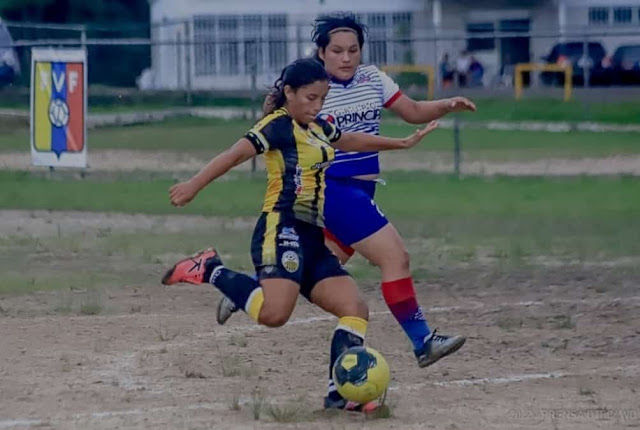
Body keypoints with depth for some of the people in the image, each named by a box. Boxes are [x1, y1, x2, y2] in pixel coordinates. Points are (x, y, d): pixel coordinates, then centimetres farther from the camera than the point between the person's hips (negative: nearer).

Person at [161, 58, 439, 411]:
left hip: (312, 239, 9)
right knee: (273, 313, -28)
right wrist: (194, 186, -30)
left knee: (355, 309, -2)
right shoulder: (279, 125, -6)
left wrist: (404, 143, 48)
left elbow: (352, 141, 39)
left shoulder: (319, 128, 20)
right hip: (282, 230, -9)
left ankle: (341, 392, -4)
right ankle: (210, 271, -7)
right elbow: (237, 153, -19)